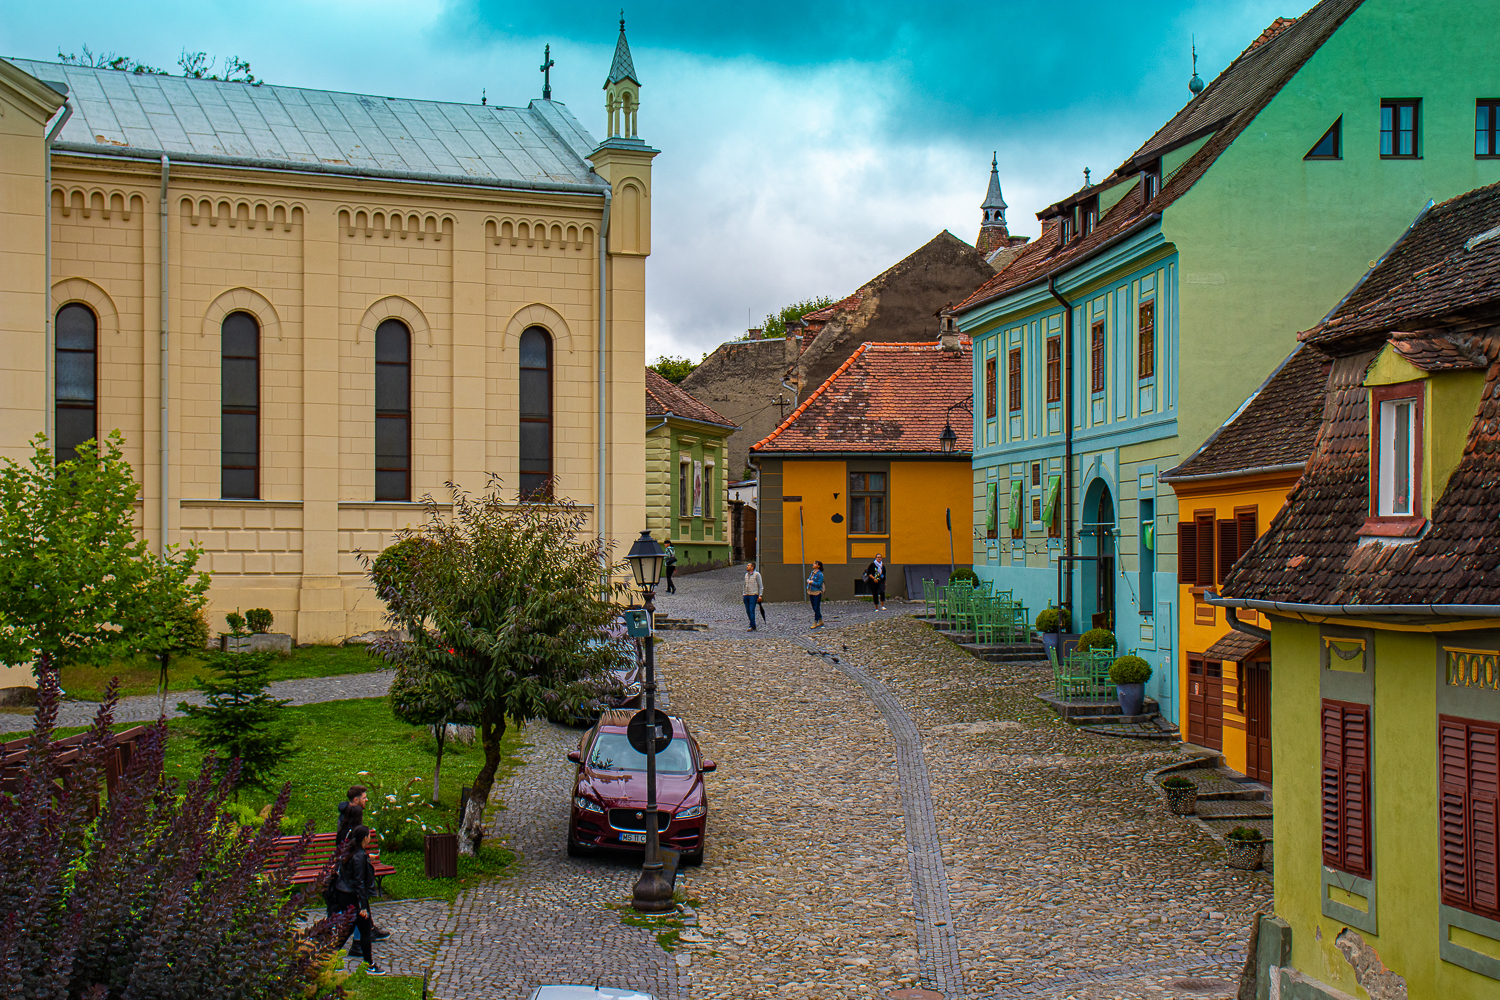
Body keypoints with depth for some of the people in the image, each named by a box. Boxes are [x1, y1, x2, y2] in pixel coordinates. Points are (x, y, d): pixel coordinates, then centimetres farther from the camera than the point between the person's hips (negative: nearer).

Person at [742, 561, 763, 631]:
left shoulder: (757, 574, -5)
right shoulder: (746, 575, 14)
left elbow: (760, 586, -4)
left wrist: (760, 595, -10)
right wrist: (744, 594, 19)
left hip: (753, 595, -7)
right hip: (746, 596, 7)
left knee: (751, 610, -15)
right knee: (748, 611, 4)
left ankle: (752, 626, -15)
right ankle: (754, 626, 11)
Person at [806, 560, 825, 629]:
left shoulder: (820, 574, -13)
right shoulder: (813, 572, 10)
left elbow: (819, 584, -17)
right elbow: (809, 579, 19)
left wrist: (812, 582, -13)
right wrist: (808, 580, -2)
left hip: (817, 592, -8)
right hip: (811, 592, 8)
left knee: (816, 608, -4)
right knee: (814, 608, 12)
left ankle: (815, 623, 1)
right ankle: (821, 621, 23)